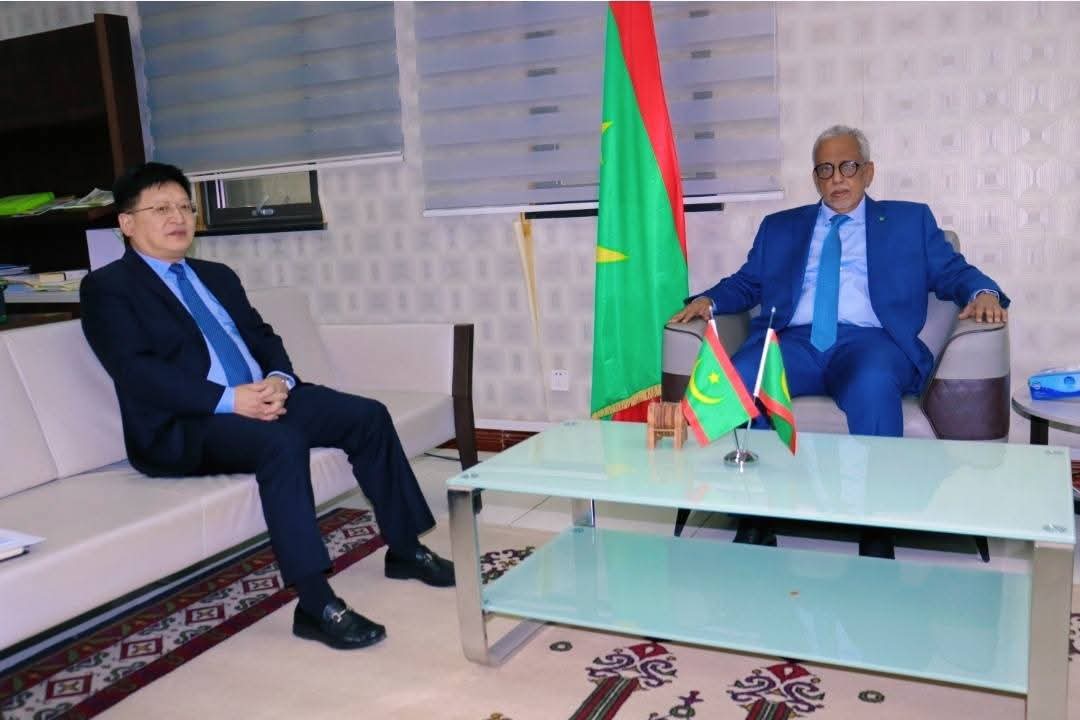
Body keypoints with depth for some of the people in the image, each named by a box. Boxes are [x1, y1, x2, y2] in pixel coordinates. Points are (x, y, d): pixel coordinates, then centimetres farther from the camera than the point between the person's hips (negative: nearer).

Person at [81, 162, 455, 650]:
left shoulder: (218, 276, 22)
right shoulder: (107, 287, 0)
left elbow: (263, 337, 16)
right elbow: (135, 370, -14)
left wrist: (278, 380, -9)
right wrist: (229, 398, -24)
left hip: (259, 398, 7)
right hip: (182, 426, -7)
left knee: (368, 415, -8)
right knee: (281, 442, -35)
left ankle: (404, 550, 5)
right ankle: (316, 606, -31)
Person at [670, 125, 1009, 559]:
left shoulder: (910, 220, 23)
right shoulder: (780, 227, 27)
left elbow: (953, 272, 16)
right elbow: (746, 282, 21)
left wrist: (984, 293, -7)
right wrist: (709, 300, 0)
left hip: (868, 340, -1)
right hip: (794, 340, 2)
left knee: (873, 386, -38)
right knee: (738, 380, -30)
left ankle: (876, 534, -26)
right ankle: (754, 522, -19)